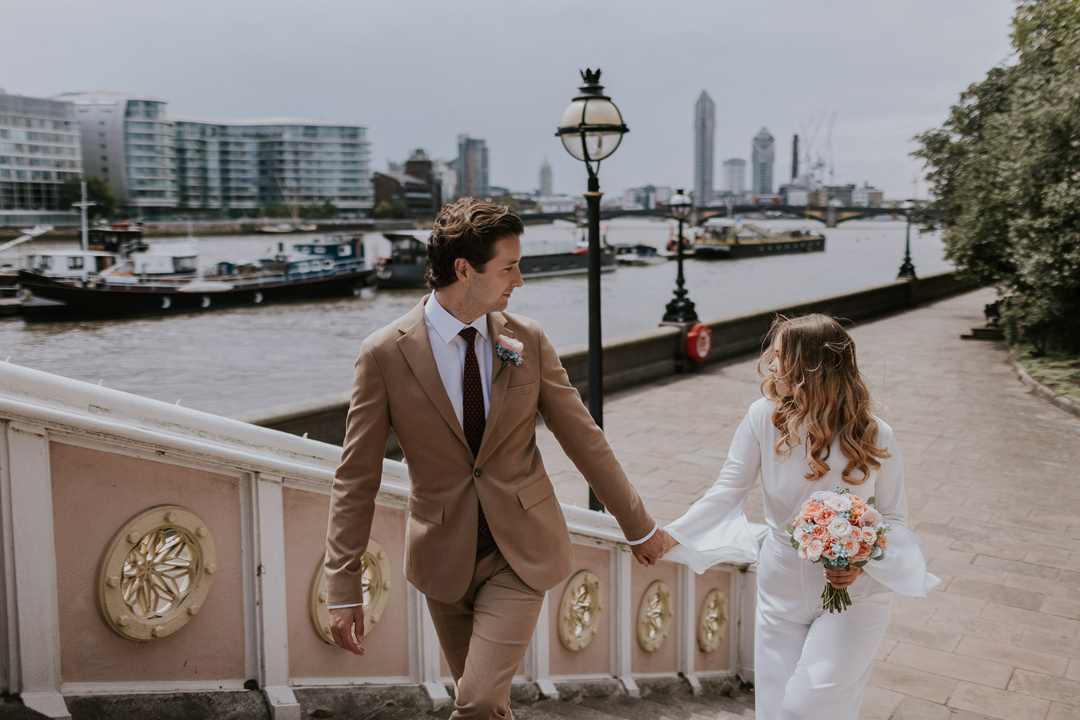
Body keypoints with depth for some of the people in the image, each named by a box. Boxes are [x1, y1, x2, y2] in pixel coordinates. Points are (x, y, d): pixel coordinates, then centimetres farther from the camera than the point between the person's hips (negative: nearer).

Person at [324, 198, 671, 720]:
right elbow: (356, 477, -7)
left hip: (521, 550, 0)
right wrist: (344, 588, -9)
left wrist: (639, 526, 10)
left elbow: (584, 439, 4)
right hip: (445, 557, 0)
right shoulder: (385, 354, -11)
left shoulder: (528, 340, -4)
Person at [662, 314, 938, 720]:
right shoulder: (764, 417, -13)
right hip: (781, 590, 3)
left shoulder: (873, 437, -15)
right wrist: (671, 537, -23)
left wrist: (861, 560, -24)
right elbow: (727, 492, -12)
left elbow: (894, 517, -5)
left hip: (853, 594, -2)